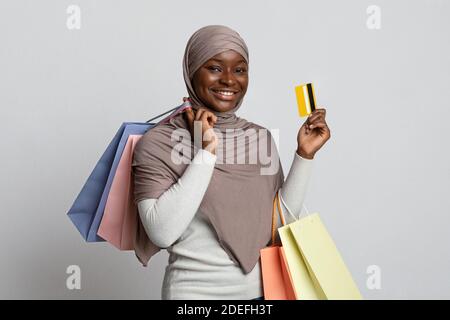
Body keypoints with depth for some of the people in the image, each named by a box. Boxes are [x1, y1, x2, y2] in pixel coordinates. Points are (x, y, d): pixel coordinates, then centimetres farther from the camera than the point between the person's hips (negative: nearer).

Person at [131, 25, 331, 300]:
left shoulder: (262, 138, 2)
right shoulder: (159, 143, -11)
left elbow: (281, 221, 2)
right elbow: (161, 233, -22)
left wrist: (305, 155, -6)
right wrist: (206, 152, -22)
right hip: (197, 292, -4)